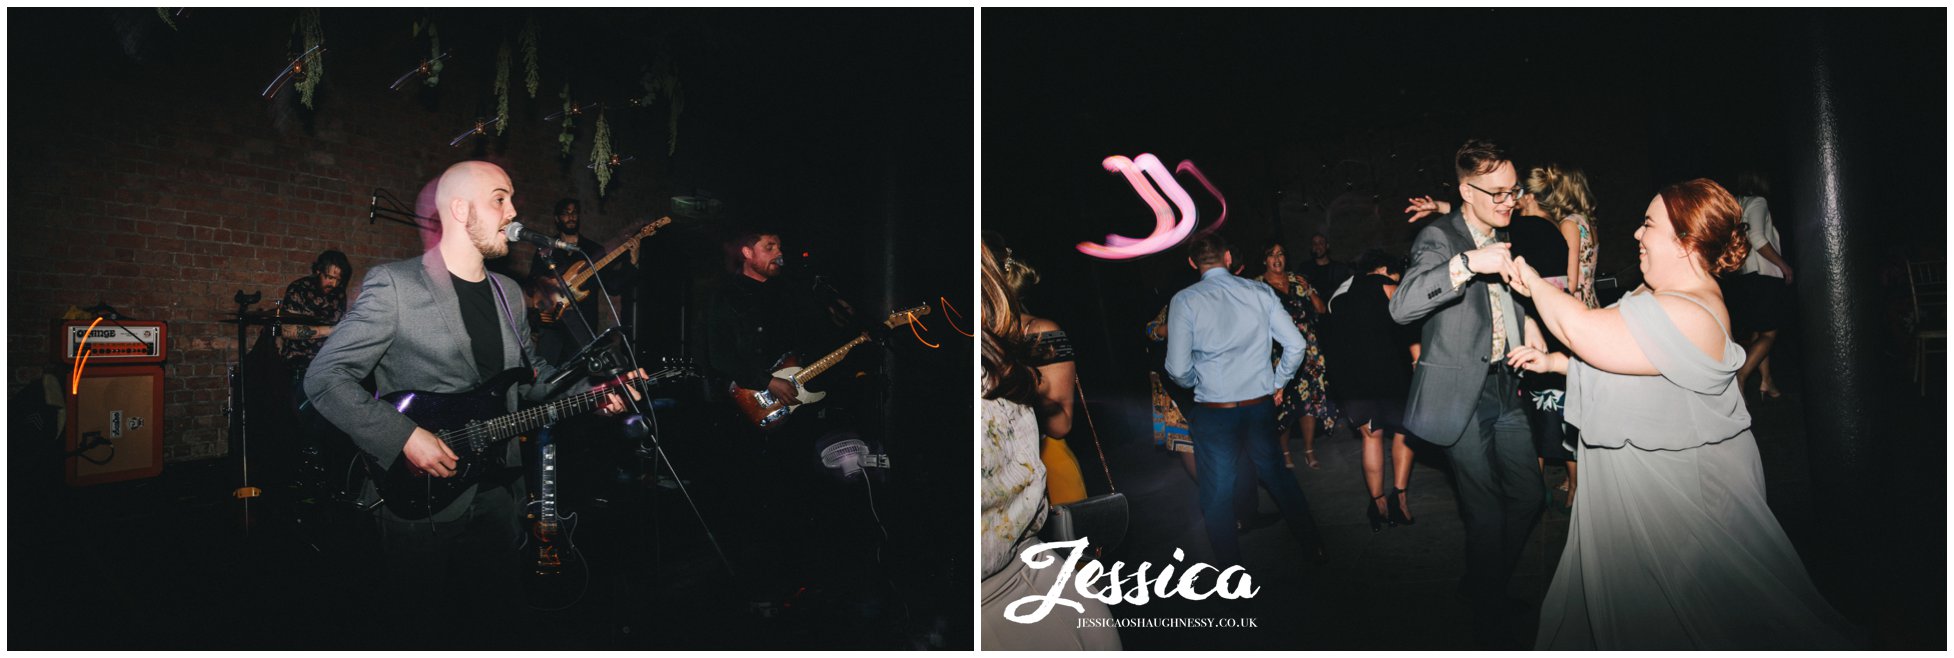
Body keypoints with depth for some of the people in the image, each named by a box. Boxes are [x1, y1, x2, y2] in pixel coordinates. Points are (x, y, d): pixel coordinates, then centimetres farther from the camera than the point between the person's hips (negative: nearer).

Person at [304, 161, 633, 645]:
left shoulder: (508, 292, 11)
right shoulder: (394, 284, -11)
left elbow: (531, 372, 20)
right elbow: (325, 377, -14)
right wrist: (404, 438, -22)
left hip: (496, 496, 6)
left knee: (496, 624, 15)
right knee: (425, 635, 7)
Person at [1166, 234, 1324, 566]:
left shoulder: (1184, 301, -10)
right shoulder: (1259, 292, -1)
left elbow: (1178, 369, -12)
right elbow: (1295, 344, -2)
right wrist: (1277, 383, 13)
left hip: (1213, 411, -3)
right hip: (1261, 405, 4)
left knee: (1218, 495, 10)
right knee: (1276, 474, 25)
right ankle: (1312, 545, 37)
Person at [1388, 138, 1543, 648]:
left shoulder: (1501, 238, 12)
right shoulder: (1439, 237, -12)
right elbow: (1402, 306, -29)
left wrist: (1528, 321, 12)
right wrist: (1468, 262, -37)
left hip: (1504, 387, 8)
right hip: (1462, 395, -7)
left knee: (1529, 495, 12)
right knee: (1486, 511, -1)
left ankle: (1486, 584, 33)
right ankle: (1488, 616, 19)